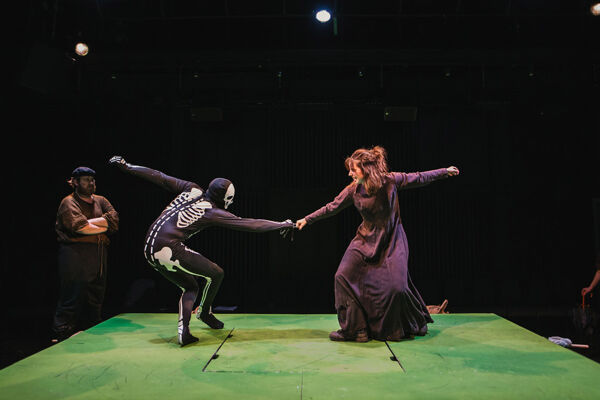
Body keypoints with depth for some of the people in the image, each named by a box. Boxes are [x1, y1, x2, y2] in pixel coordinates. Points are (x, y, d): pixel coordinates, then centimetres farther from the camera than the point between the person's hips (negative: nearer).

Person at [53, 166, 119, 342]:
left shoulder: (100, 201, 19)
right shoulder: (69, 202, 1)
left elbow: (114, 219, 1)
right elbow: (79, 227, -16)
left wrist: (88, 222, -8)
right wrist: (104, 226, -2)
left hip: (99, 254, 6)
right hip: (75, 253, -6)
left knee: (96, 296, 10)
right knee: (73, 296, -8)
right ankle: (61, 335, 1)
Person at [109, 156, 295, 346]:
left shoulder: (192, 189, 10)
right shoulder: (212, 212, -6)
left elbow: (160, 178, 13)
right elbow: (248, 224, -7)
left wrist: (126, 166, 22)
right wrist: (282, 225, 1)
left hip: (149, 250, 8)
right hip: (170, 250, -8)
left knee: (190, 287, 19)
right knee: (215, 274, 6)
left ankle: (183, 330, 5)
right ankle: (204, 312, 24)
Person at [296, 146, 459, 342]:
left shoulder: (391, 180, -14)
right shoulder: (353, 189, -7)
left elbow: (419, 178, -1)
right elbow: (332, 207, 0)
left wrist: (445, 171, 8)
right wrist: (307, 219, 2)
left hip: (391, 239, -3)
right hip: (367, 238, 3)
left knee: (396, 285, -10)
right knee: (344, 277, -9)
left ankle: (415, 324, 22)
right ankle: (354, 328, 4)